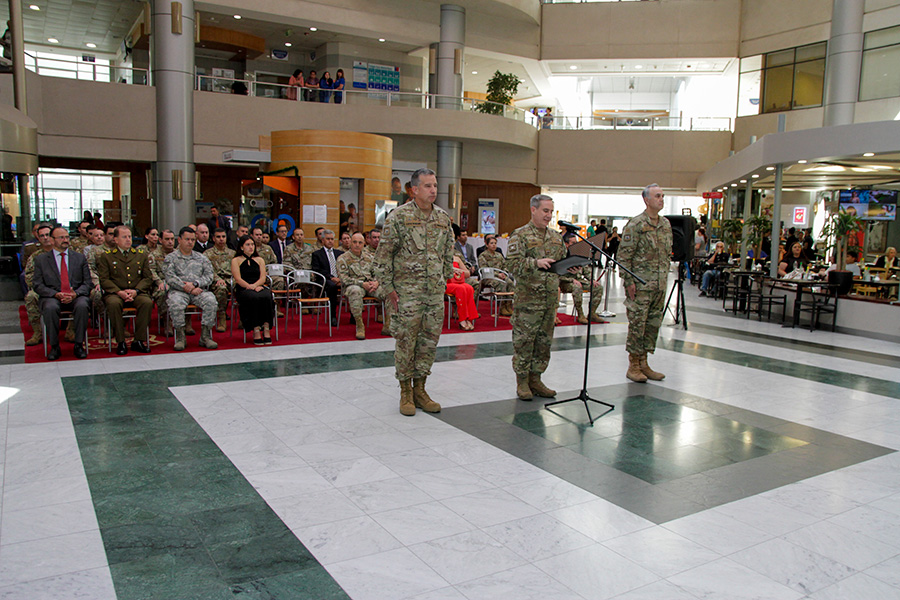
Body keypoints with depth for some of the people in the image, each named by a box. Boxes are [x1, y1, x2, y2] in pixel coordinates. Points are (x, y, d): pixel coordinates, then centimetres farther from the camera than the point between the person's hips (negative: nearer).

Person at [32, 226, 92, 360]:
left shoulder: (80, 257, 16)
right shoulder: (41, 259, 12)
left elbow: (87, 283, 9)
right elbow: (38, 286, 4)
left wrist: (76, 294, -12)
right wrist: (56, 294, -15)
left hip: (76, 296, 1)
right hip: (52, 297, 0)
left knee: (82, 306, -34)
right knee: (50, 308, -35)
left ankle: (79, 345, -20)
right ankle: (54, 346, -18)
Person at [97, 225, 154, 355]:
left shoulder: (141, 255, 18)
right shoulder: (106, 256, 12)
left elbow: (148, 277, 11)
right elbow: (104, 279, 2)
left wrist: (136, 291, -8)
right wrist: (119, 292, -15)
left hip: (137, 292, 1)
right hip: (115, 293, -1)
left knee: (147, 302, -32)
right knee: (113, 304, -36)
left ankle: (139, 340, -22)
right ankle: (120, 342, -24)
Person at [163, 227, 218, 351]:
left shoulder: (201, 258, 21)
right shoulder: (171, 258, 13)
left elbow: (209, 276, 8)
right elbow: (170, 278, -2)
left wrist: (194, 284, -11)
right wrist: (188, 289, -12)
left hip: (199, 290, 2)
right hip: (179, 290, -2)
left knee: (210, 300, -30)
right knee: (175, 303, -36)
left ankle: (205, 336, -24)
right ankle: (180, 337, -23)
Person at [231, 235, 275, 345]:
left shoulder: (260, 260, 22)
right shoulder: (236, 260, 13)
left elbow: (263, 278, 9)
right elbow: (238, 279, -2)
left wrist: (254, 285, -13)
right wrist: (250, 287, -17)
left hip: (259, 287, 3)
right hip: (243, 290, -3)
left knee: (267, 297, -34)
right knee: (254, 298, -37)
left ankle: (266, 329, -31)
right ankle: (256, 331, -34)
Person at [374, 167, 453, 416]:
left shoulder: (443, 218, 9)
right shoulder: (399, 216, -7)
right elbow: (383, 254, -6)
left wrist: (445, 280, 15)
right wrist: (389, 287, -8)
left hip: (436, 291, 5)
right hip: (408, 289, -5)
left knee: (430, 340, 8)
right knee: (406, 340, 1)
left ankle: (419, 388, 22)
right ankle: (405, 391, 15)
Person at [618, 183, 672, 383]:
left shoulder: (666, 224, 13)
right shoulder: (635, 224, -10)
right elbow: (624, 255, -12)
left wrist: (664, 277, 16)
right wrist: (629, 281, -16)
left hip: (659, 284, 7)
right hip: (640, 284, -7)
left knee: (653, 324, 10)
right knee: (637, 324, -3)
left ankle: (643, 364, 20)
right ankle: (633, 366, 7)